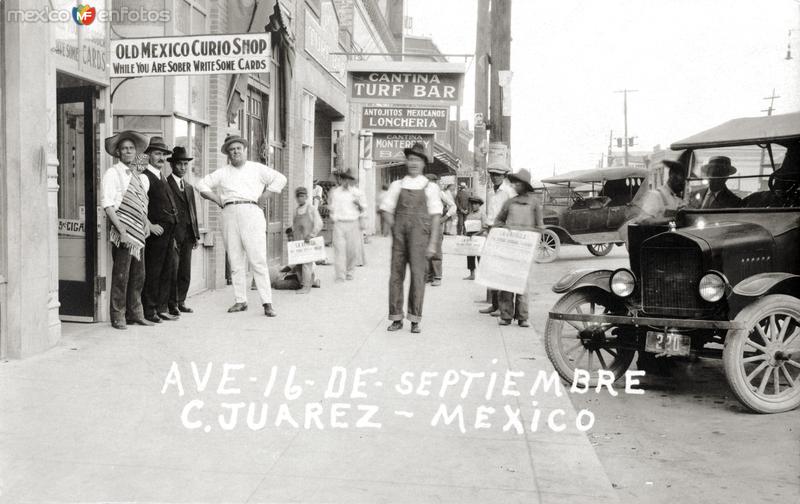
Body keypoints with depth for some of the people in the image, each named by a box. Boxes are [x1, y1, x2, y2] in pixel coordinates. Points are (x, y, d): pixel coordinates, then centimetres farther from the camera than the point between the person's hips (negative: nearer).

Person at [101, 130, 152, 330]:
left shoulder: (139, 176, 17)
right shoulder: (112, 174, -4)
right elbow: (107, 206, -10)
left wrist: (146, 222, 8)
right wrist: (122, 231, -17)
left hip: (139, 232, 7)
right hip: (123, 231, -7)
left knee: (138, 275, 11)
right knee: (121, 276, -4)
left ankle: (135, 314, 21)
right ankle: (118, 317, 4)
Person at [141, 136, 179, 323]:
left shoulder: (162, 178, 20)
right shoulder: (145, 176, -8)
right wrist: (149, 225, -18)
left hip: (169, 232, 9)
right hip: (156, 232, -9)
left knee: (168, 272, 11)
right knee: (152, 273, -3)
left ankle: (162, 308, 19)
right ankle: (149, 311, 4)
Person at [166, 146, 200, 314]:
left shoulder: (189, 187, 20)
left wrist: (196, 235, 14)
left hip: (187, 236, 7)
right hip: (173, 235, -7)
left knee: (185, 273, 9)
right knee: (172, 271, -4)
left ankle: (181, 302, 18)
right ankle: (172, 304, 3)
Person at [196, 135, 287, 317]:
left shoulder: (257, 169, 12)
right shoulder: (222, 173, 17)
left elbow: (280, 179, 12)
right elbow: (202, 185, 20)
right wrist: (219, 200, 8)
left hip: (251, 213, -3)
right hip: (229, 215, 3)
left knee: (258, 260, -9)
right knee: (235, 262, 1)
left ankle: (267, 303, -10)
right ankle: (240, 301, 7)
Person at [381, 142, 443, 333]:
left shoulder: (430, 188, 5)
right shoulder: (397, 185, 11)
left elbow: (436, 216, 2)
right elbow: (388, 210, 13)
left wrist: (432, 243, -4)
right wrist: (396, 230, 1)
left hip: (420, 235, -2)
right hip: (399, 235, 2)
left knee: (417, 274, -6)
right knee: (396, 274, 2)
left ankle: (415, 319, 1)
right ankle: (396, 318, 9)